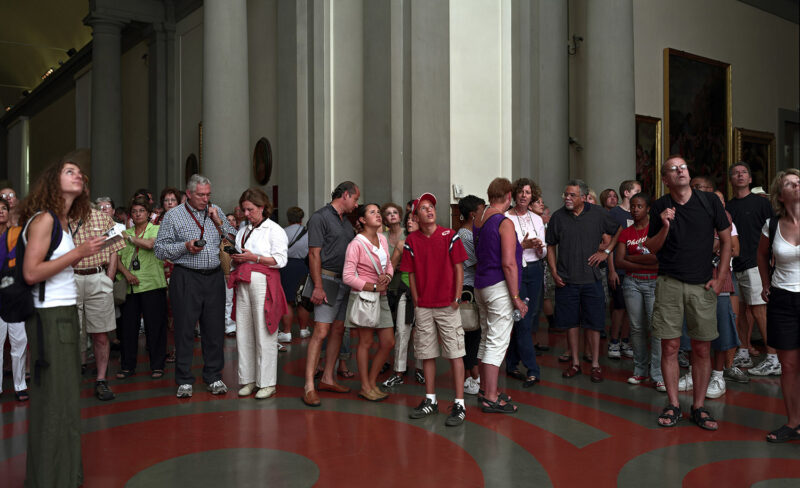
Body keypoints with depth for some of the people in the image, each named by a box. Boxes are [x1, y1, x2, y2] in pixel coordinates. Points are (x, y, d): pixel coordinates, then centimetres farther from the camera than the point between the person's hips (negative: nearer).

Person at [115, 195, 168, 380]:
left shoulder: (156, 229, 4)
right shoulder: (126, 233, 17)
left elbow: (150, 244, -17)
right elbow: (117, 258, 11)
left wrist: (129, 238, -5)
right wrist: (126, 273, -6)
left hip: (153, 284, -4)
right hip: (130, 287, 4)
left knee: (155, 326, -2)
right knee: (128, 326, 5)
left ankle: (157, 365, 8)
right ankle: (127, 366, 17)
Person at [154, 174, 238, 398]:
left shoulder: (216, 212, 13)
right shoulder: (173, 215, 3)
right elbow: (160, 249, 0)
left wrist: (219, 223, -3)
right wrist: (186, 247, -13)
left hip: (214, 277, 3)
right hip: (186, 278, -3)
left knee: (214, 328, 6)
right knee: (184, 329, 1)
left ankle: (214, 377, 18)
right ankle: (184, 381, 12)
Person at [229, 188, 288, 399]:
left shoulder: (274, 230, -2)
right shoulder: (243, 231, 19)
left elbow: (281, 260, -11)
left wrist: (253, 257, -14)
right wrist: (235, 258, 4)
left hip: (263, 283, -6)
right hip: (243, 283, 6)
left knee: (264, 333, -4)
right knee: (244, 332, 7)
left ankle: (267, 382, 4)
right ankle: (248, 379, 17)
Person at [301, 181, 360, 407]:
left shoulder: (346, 222, 18)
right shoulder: (320, 217, -7)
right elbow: (314, 254, -13)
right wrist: (318, 286, -18)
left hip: (345, 282, 8)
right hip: (328, 279, -8)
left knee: (338, 330, 9)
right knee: (321, 332, -12)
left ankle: (327, 379, 19)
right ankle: (309, 386, -10)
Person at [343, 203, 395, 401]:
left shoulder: (383, 239, 8)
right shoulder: (356, 244, -13)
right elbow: (347, 276, -15)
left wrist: (387, 277, -7)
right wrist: (373, 286, -17)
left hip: (381, 296, 7)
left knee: (388, 342, 8)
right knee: (366, 343, 2)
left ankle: (372, 381, 24)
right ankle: (365, 387, 16)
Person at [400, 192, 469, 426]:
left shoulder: (449, 236, -2)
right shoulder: (411, 241, 4)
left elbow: (458, 269, -1)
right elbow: (411, 274, 8)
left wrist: (457, 299, -6)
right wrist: (416, 302, 3)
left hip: (447, 305, -3)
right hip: (423, 307, 3)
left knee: (455, 353, -2)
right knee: (427, 354, 10)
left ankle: (459, 405, 3)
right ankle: (430, 400, 23)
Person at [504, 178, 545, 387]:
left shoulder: (537, 219, 12)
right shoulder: (506, 219, -4)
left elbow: (543, 253, 13)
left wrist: (540, 248, -9)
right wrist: (523, 246, -21)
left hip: (535, 271, 5)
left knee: (522, 320, 8)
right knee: (522, 320, -7)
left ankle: (512, 365, 20)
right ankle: (532, 370, -1)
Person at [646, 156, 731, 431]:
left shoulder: (709, 202, 3)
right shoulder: (659, 208, 4)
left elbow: (726, 240, 9)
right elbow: (651, 248, 6)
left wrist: (720, 278, 3)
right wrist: (664, 227, -13)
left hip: (702, 285, 0)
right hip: (669, 283, 0)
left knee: (702, 349, 3)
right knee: (670, 347, 1)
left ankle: (699, 407, 15)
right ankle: (673, 405, 13)